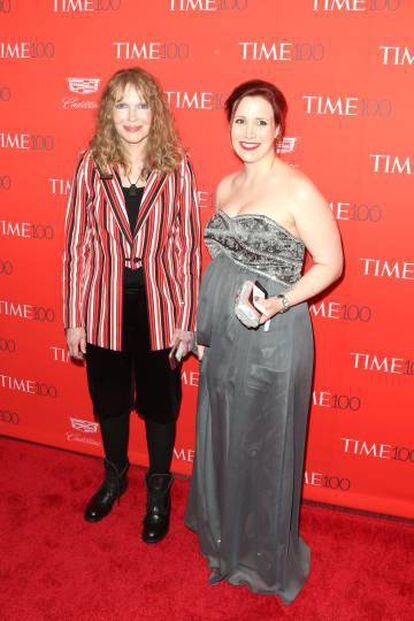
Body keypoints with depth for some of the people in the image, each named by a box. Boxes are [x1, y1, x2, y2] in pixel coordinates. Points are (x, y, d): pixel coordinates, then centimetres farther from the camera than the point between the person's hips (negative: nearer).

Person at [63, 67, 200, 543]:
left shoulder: (176, 168, -8)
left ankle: (158, 489, 38)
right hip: (104, 305, 2)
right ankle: (114, 475, 46)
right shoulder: (90, 166, -5)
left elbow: (187, 247, -6)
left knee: (159, 400, 14)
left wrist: (186, 320, -6)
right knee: (108, 396, 19)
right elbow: (77, 244, -3)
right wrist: (73, 318, -2)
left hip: (159, 304, -1)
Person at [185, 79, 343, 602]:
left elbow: (331, 263, -11)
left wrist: (280, 302, -26)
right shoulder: (225, 188, 8)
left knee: (264, 446, 8)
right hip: (223, 337, 7)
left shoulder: (297, 191, -14)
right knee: (222, 438, 20)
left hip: (271, 339, -7)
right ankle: (223, 534, 45)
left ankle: (265, 557, 32)